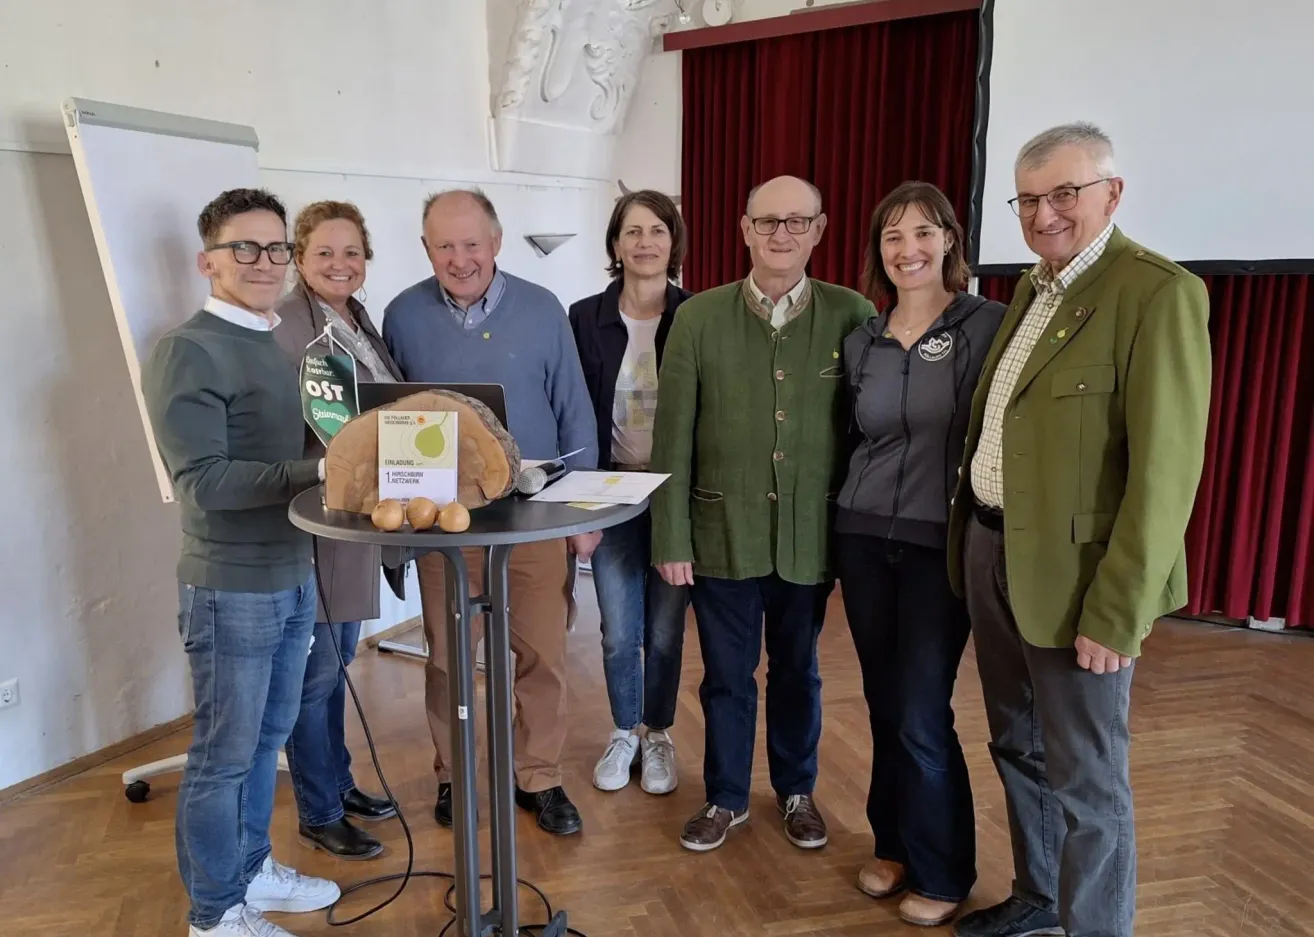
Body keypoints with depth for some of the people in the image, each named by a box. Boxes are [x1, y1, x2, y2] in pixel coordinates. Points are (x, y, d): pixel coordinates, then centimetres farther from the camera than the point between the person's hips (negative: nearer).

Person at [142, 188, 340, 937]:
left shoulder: (276, 343, 11)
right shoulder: (189, 351, -15)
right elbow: (204, 480, -22)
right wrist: (318, 472, -26)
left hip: (293, 575, 8)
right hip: (232, 588, -8)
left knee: (269, 738, 20)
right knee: (224, 754, 7)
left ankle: (252, 869, 38)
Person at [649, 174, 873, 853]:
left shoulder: (853, 317, -4)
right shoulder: (699, 317, -3)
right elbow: (673, 438, -3)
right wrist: (671, 538, -5)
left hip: (811, 535, 0)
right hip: (723, 534, 0)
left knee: (797, 672, 18)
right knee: (726, 676, 14)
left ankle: (796, 791, 41)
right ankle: (726, 797, 36)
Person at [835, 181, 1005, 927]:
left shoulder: (991, 325, -7)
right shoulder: (861, 341, 7)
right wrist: (849, 516, 14)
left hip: (944, 543, -4)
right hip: (863, 537, 5)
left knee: (921, 716, -1)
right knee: (885, 705, 13)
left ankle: (944, 872, 21)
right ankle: (895, 844, 32)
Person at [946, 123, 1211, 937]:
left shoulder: (1158, 292, -15)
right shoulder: (1032, 288, 12)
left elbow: (1164, 470, -19)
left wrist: (1118, 612, -20)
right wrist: (975, 538, 10)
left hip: (1074, 573, -8)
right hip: (991, 551, 8)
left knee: (1085, 778, 6)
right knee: (1019, 749, 21)